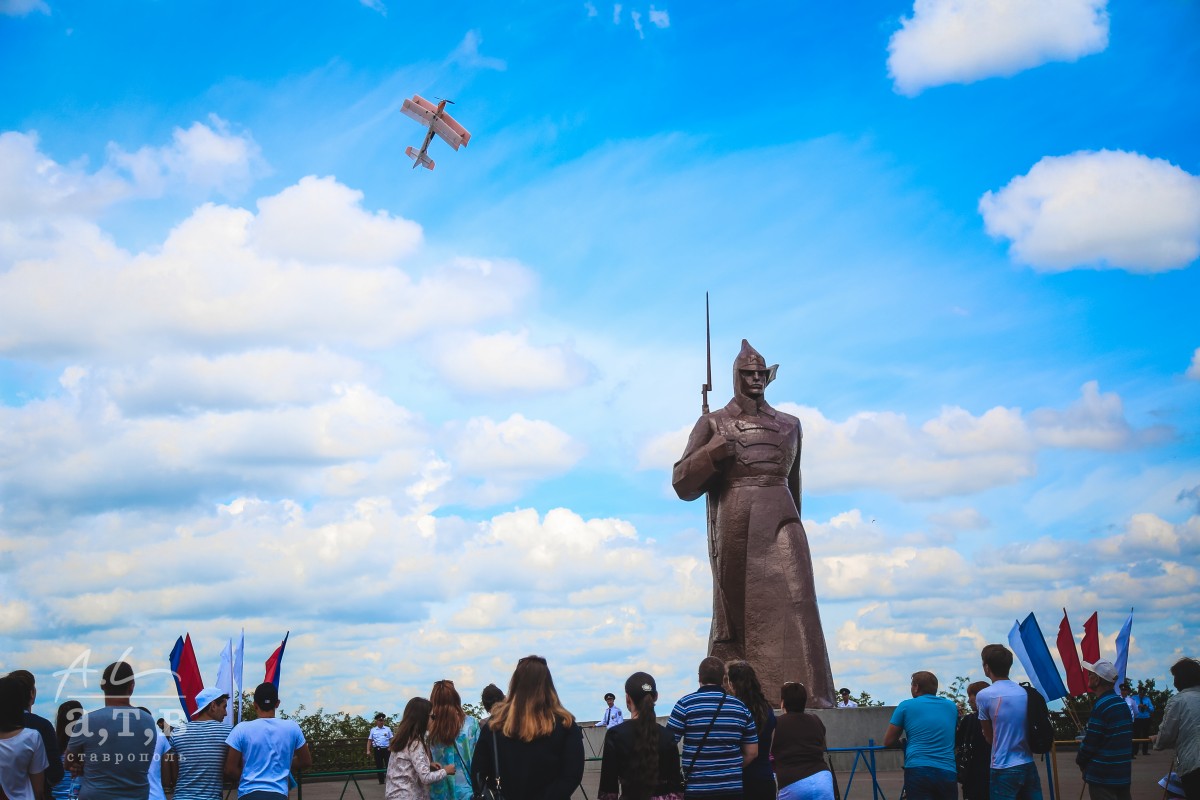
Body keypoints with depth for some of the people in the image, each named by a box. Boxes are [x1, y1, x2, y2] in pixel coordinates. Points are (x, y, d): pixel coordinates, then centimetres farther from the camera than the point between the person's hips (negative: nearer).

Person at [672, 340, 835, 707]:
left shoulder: (789, 425, 17)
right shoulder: (714, 423, 8)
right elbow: (682, 482, 2)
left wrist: (794, 527, 25)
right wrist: (714, 453, -12)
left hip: (779, 524, 2)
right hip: (733, 526, -2)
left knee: (794, 603, -11)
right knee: (733, 608, -1)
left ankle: (809, 697, -13)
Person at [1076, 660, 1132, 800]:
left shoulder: (1101, 706, -17)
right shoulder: (1122, 703, 10)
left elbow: (1090, 741, -17)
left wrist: (1080, 760, 2)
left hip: (1102, 777, -8)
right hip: (1123, 774, 8)